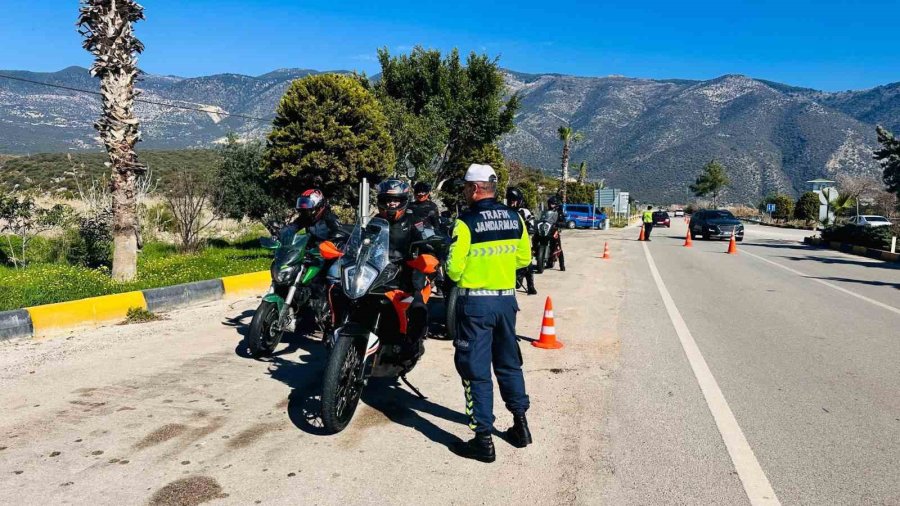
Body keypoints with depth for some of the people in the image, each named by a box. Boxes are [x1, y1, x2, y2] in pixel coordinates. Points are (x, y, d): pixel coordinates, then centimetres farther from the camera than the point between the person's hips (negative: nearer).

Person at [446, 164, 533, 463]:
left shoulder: (466, 222, -15)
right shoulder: (514, 218, 2)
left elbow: (454, 269, -15)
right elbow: (524, 259, 9)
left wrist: (454, 272, 7)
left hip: (475, 303, -6)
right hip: (506, 299, 6)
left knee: (476, 370, 3)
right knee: (509, 363, 20)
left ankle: (484, 440, 8)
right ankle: (520, 425, 30)